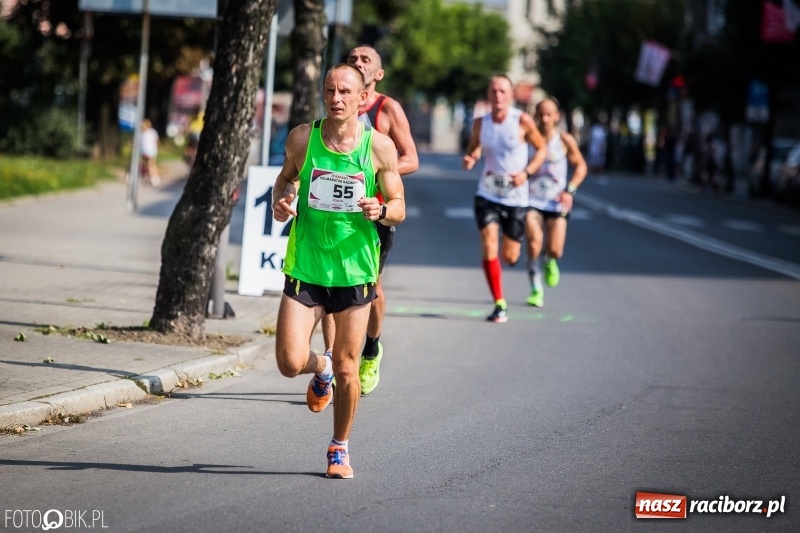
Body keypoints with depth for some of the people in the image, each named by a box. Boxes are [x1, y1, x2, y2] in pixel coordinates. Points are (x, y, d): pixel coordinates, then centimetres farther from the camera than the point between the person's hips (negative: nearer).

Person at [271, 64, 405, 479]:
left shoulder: (380, 147, -5)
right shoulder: (302, 138, -3)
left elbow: (399, 208, 2)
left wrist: (379, 211, -20)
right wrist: (280, 201, -6)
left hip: (355, 271, -1)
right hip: (305, 268, 1)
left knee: (346, 370, 4)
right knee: (290, 363, -10)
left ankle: (340, 448, 27)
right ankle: (321, 369, 28)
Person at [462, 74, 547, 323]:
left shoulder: (522, 121, -11)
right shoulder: (480, 123, -2)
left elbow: (541, 148, 0)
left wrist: (526, 172, -14)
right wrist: (469, 159, -10)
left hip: (516, 197, -1)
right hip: (487, 193, 1)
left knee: (510, 257, 3)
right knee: (488, 247, -15)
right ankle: (500, 304, -4)